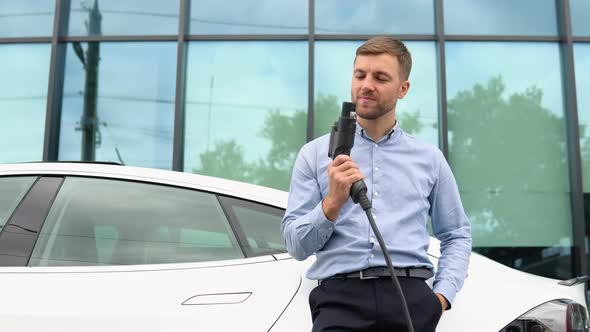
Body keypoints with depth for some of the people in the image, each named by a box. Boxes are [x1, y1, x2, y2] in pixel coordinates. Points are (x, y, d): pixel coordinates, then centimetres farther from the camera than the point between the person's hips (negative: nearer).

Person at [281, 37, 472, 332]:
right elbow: (296, 246, 5)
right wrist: (332, 203, -12)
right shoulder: (315, 153, 11)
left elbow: (456, 235, 20)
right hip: (340, 295, -3)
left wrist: (443, 294, 5)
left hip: (410, 295, 4)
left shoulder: (429, 158, 17)